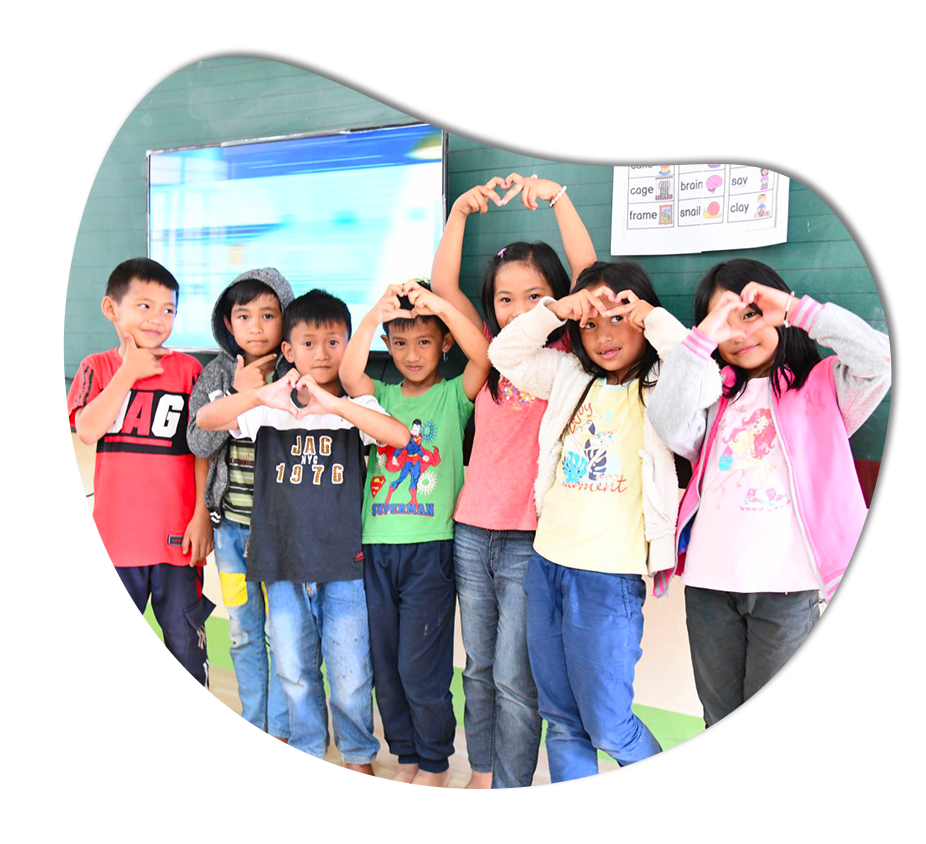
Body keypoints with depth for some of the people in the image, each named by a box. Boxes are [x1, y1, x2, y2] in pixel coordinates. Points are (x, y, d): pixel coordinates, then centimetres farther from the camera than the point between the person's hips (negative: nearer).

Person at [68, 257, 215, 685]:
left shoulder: (188, 369, 0)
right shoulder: (97, 367, 6)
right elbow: (87, 430, -11)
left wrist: (202, 516, -7)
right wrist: (129, 372, -10)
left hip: (177, 534, -2)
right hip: (115, 533, 2)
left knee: (185, 643, 7)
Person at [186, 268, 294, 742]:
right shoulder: (215, 376, 2)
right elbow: (199, 444, -7)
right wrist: (241, 394, -15)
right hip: (231, 524, 3)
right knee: (243, 631, 14)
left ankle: (280, 727, 21)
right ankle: (253, 722, 31)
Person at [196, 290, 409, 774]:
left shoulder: (356, 407, -1)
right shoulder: (269, 408, 3)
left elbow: (400, 436, -21)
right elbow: (204, 420, -10)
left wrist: (332, 402, -30)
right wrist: (263, 395, -26)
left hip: (343, 561, -1)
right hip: (283, 561, 2)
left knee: (351, 671, 6)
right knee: (294, 670, 13)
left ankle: (358, 755, 28)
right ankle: (307, 750, 34)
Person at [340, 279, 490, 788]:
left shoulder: (453, 396, 2)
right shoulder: (382, 397, 10)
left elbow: (482, 355, -18)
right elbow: (349, 374, -12)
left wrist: (438, 304, -26)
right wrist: (373, 316, -24)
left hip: (430, 546, -4)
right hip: (378, 545, 4)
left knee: (419, 666, 0)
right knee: (384, 666, 12)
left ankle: (435, 761, 22)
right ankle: (406, 755, 31)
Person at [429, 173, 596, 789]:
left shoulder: (569, 357, -3)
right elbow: (443, 287, 0)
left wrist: (558, 197, -23)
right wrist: (460, 212, -11)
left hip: (532, 539, -5)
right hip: (472, 531, 5)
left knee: (515, 679, 0)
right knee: (479, 669, 16)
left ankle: (512, 790, 15)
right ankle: (481, 774, 32)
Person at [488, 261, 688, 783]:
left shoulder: (661, 389, -3)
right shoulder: (572, 378, 10)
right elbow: (506, 353, 11)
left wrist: (652, 317, -14)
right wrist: (556, 309, -3)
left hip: (610, 575, -5)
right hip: (547, 564, 5)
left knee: (608, 725, 3)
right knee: (561, 719, 15)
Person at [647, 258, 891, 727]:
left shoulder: (822, 385, 5)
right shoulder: (715, 393, 12)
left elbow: (881, 360, -14)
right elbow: (671, 429, -8)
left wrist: (798, 309, -12)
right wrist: (702, 338, -13)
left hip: (787, 585, -3)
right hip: (710, 581, 4)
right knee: (720, 716, 17)